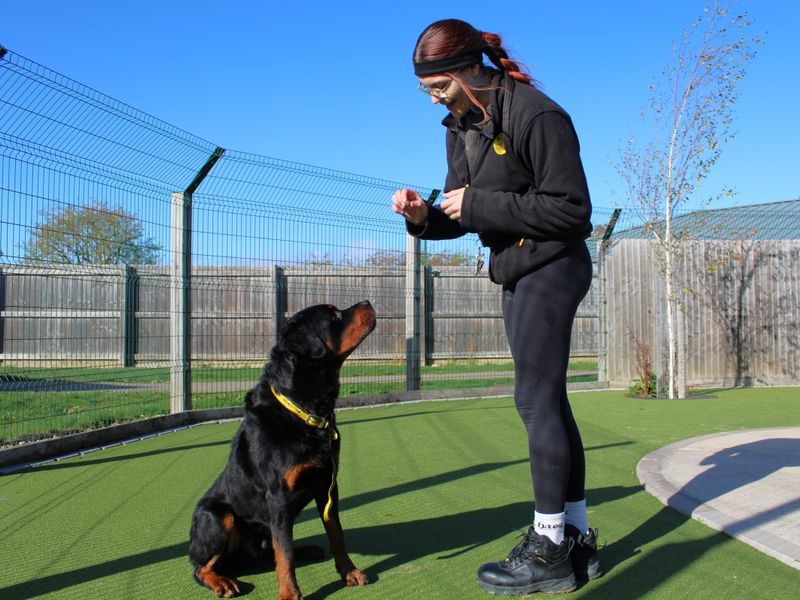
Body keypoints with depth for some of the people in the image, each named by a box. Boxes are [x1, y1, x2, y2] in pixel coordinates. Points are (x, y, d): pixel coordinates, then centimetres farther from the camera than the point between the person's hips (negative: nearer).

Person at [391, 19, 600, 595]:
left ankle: (550, 550, 2)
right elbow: (468, 214, 13)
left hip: (551, 266, -9)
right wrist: (425, 216, -8)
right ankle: (578, 537, 21)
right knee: (547, 400, 11)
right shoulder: (461, 126, 9)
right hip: (516, 272, 9)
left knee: (536, 398, -9)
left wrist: (478, 204, -21)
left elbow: (571, 208, -21)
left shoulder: (535, 115, -19)